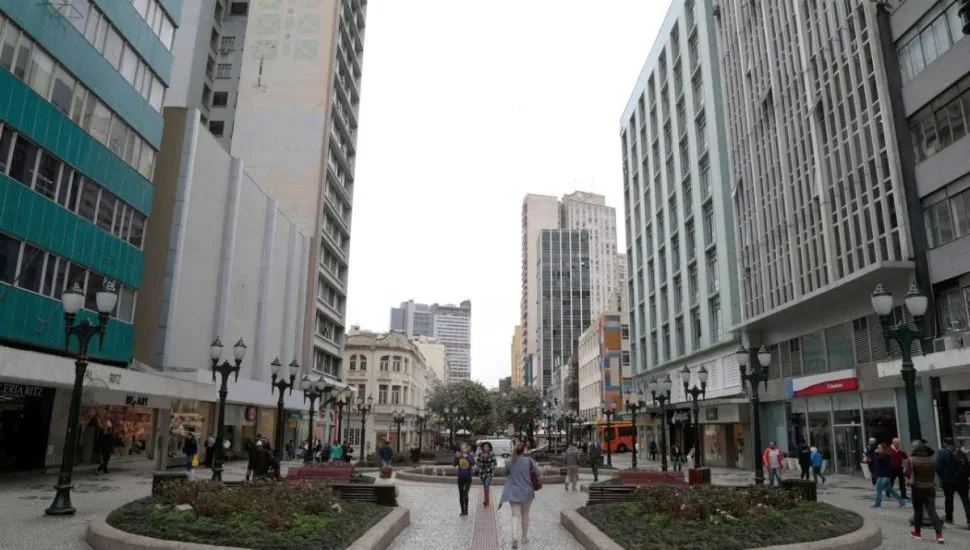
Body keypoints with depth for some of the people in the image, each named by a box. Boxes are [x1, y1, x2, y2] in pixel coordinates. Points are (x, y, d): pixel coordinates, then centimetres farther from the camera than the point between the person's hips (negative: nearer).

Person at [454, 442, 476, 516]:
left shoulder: (470, 456, -4)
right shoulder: (458, 456, -2)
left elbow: (473, 464, -19)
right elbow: (455, 464, -14)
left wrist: (467, 457, -34)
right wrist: (457, 457, -33)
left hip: (468, 478, -2)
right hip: (460, 478, 2)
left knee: (465, 493, -21)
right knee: (461, 495, 9)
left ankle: (466, 509, -8)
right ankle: (462, 510, 23)